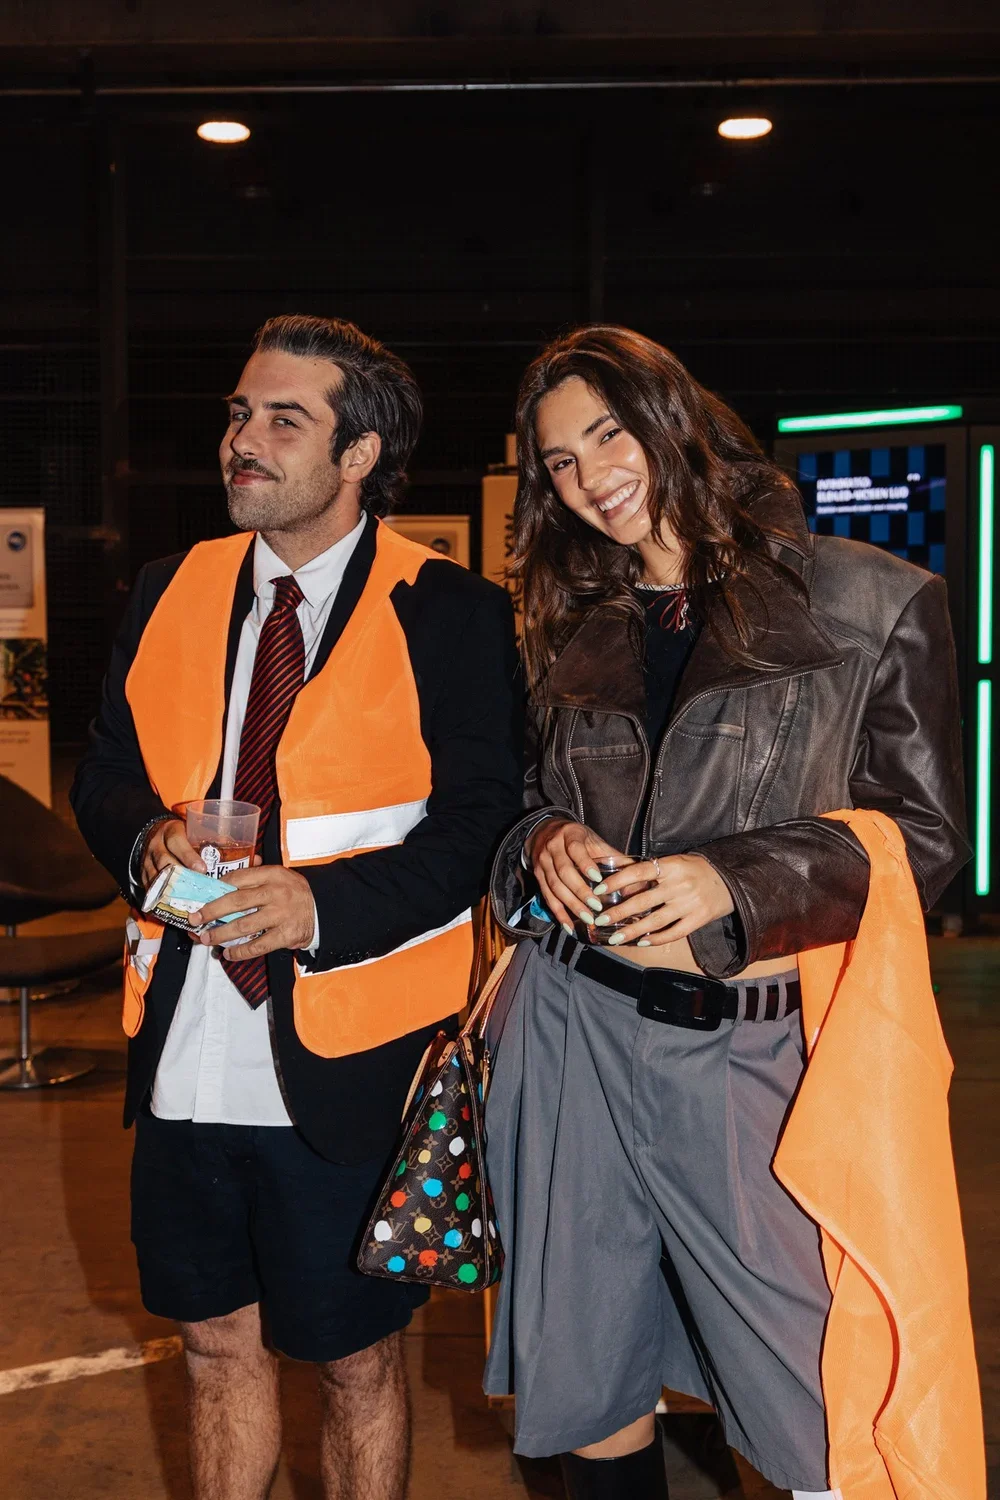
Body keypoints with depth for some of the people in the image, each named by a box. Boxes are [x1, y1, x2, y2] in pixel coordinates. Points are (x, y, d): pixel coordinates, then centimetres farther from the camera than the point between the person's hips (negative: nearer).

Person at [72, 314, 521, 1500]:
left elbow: (482, 817, -12)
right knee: (216, 1341, 21)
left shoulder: (449, 615, -7)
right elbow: (104, 773, 13)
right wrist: (149, 838, -10)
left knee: (356, 1360, 13)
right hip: (184, 1049, 5)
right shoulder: (171, 594, 9)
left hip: (344, 1060, -4)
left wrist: (323, 904, -24)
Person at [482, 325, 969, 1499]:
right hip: (568, 1026, 4)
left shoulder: (872, 603, -1)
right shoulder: (569, 631, 12)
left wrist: (735, 880, -15)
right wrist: (544, 843, -5)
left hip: (747, 1048, -3)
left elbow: (924, 830, -2)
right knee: (583, 1380, 14)